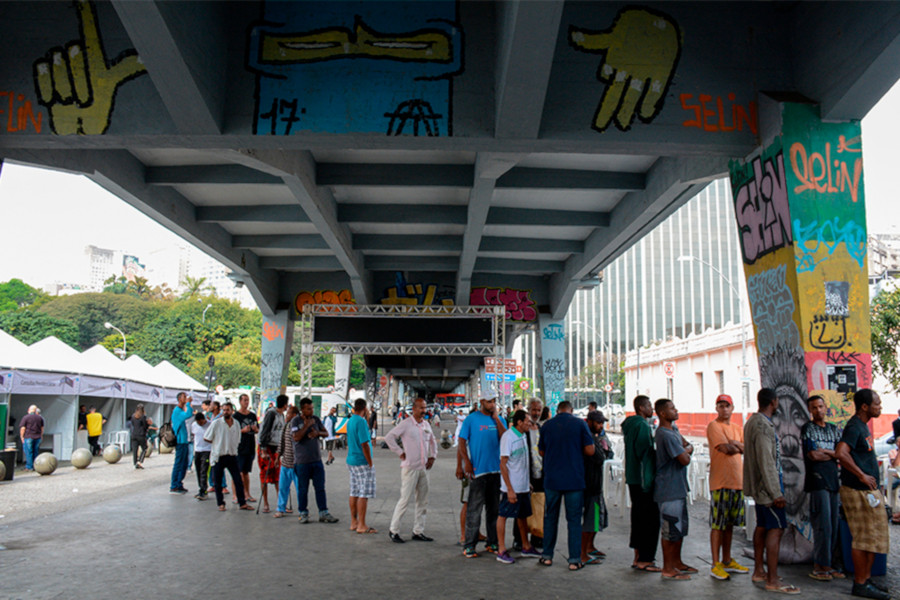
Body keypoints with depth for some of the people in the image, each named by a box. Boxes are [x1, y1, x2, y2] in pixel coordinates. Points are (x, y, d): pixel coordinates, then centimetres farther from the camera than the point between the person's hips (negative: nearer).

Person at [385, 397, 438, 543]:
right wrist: (400, 453, -10)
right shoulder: (406, 424, -8)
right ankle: (394, 530, 7)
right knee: (405, 499, -5)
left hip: (424, 468, 7)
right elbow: (389, 437, -11)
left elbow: (432, 441, 26)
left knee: (422, 501, 8)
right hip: (410, 467, -6)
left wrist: (432, 456, 14)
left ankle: (418, 532, 17)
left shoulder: (426, 424, 11)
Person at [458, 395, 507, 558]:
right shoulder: (471, 419, -2)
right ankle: (469, 545, 3)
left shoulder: (499, 419, 10)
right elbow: (462, 442, -2)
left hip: (496, 470, 5)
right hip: (477, 470, -4)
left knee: (494, 508, 12)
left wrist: (496, 418, -6)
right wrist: (467, 462, -11)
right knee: (474, 508, -3)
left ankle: (492, 543, 22)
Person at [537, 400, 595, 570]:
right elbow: (590, 451, -7)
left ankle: (547, 556, 19)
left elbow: (542, 452, 11)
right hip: (574, 480, -2)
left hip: (551, 479, 2)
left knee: (550, 518, 14)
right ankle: (574, 560, 7)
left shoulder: (547, 425, 2)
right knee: (574, 520, 6)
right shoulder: (580, 424, -5)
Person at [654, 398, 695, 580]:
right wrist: (686, 453, -1)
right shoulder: (666, 434, -21)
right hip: (669, 488, -10)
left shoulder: (673, 429, 12)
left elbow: (688, 446, 16)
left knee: (681, 526, 17)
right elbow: (684, 460, -22)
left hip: (679, 487, 10)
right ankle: (668, 569, 6)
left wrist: (687, 449, -7)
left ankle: (677, 562, 29)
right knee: (670, 529, -3)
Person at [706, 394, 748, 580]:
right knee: (717, 524, -4)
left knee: (730, 523, 14)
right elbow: (727, 449, -15)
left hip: (737, 481, 7)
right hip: (720, 481, -7)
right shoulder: (713, 426, -6)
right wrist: (739, 447, 2)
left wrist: (735, 444, -12)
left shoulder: (738, 428, 17)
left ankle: (727, 561, 24)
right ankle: (716, 564, 0)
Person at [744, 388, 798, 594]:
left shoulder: (753, 421, 13)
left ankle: (759, 571, 23)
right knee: (776, 529, -9)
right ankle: (773, 580, -8)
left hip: (758, 486, 10)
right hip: (767, 485, -10)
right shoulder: (763, 426, -20)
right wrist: (776, 493, -22)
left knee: (762, 526, 15)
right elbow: (766, 462, -24)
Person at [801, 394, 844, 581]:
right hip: (817, 481, -6)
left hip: (833, 481, 6)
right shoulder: (807, 429, 0)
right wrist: (833, 454, 3)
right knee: (823, 526, -9)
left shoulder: (834, 429, 17)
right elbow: (813, 455, -11)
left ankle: (825, 565, 13)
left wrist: (825, 451, -7)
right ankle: (820, 567, -1)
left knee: (833, 526, 6)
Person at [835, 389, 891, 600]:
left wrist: (872, 478, 17)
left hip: (869, 490, 10)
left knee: (872, 537, 15)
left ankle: (866, 579, 24)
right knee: (864, 538, -4)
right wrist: (862, 475, -27)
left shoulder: (863, 425, 15)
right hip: (858, 491, -10)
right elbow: (841, 452, -32)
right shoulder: (854, 426, -17)